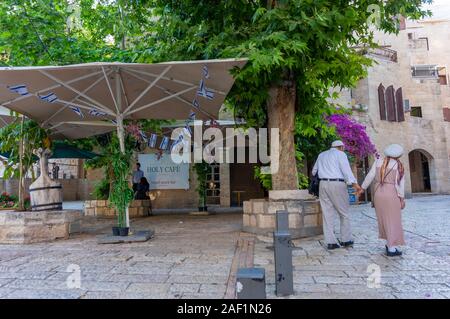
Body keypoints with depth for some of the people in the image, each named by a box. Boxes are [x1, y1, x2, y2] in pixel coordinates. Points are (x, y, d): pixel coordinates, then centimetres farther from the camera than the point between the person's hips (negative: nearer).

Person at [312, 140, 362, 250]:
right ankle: (346, 240, 14)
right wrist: (354, 183, -20)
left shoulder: (321, 155, 21)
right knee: (344, 213, 8)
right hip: (337, 184, -5)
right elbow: (346, 169, -12)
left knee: (327, 214, 4)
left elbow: (314, 171, 26)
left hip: (323, 184, 5)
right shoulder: (340, 154, 3)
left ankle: (330, 242, 5)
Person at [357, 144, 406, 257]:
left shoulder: (378, 161, 3)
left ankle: (389, 244, 23)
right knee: (393, 221, 1)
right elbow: (400, 183, -8)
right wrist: (402, 198, -3)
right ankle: (392, 249, 0)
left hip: (378, 194, 4)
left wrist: (362, 188, 9)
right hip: (391, 195, -4)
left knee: (383, 219, 16)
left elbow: (370, 176, 1)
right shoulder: (399, 165, -4)